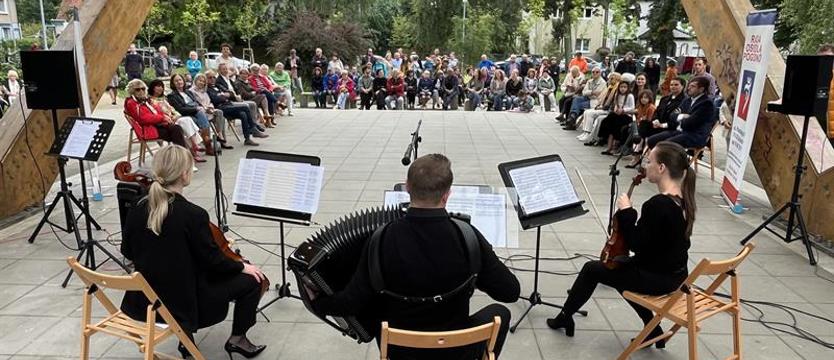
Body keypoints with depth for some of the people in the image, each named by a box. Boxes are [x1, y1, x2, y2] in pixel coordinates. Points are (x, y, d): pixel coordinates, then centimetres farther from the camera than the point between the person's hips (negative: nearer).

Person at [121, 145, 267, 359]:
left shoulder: (137, 210, -7)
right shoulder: (193, 214, -25)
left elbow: (127, 252, 7)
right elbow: (212, 261, -16)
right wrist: (242, 266, 1)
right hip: (184, 302, -7)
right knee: (251, 280, 6)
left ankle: (186, 336, 29)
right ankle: (237, 339, 20)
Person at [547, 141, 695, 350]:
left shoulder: (657, 204, -29)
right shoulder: (682, 199, 0)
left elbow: (635, 245, -22)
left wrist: (625, 212, -16)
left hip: (658, 278, -8)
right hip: (674, 274, 8)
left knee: (591, 269, 9)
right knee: (621, 267, 30)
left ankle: (565, 316, 30)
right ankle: (653, 330, 28)